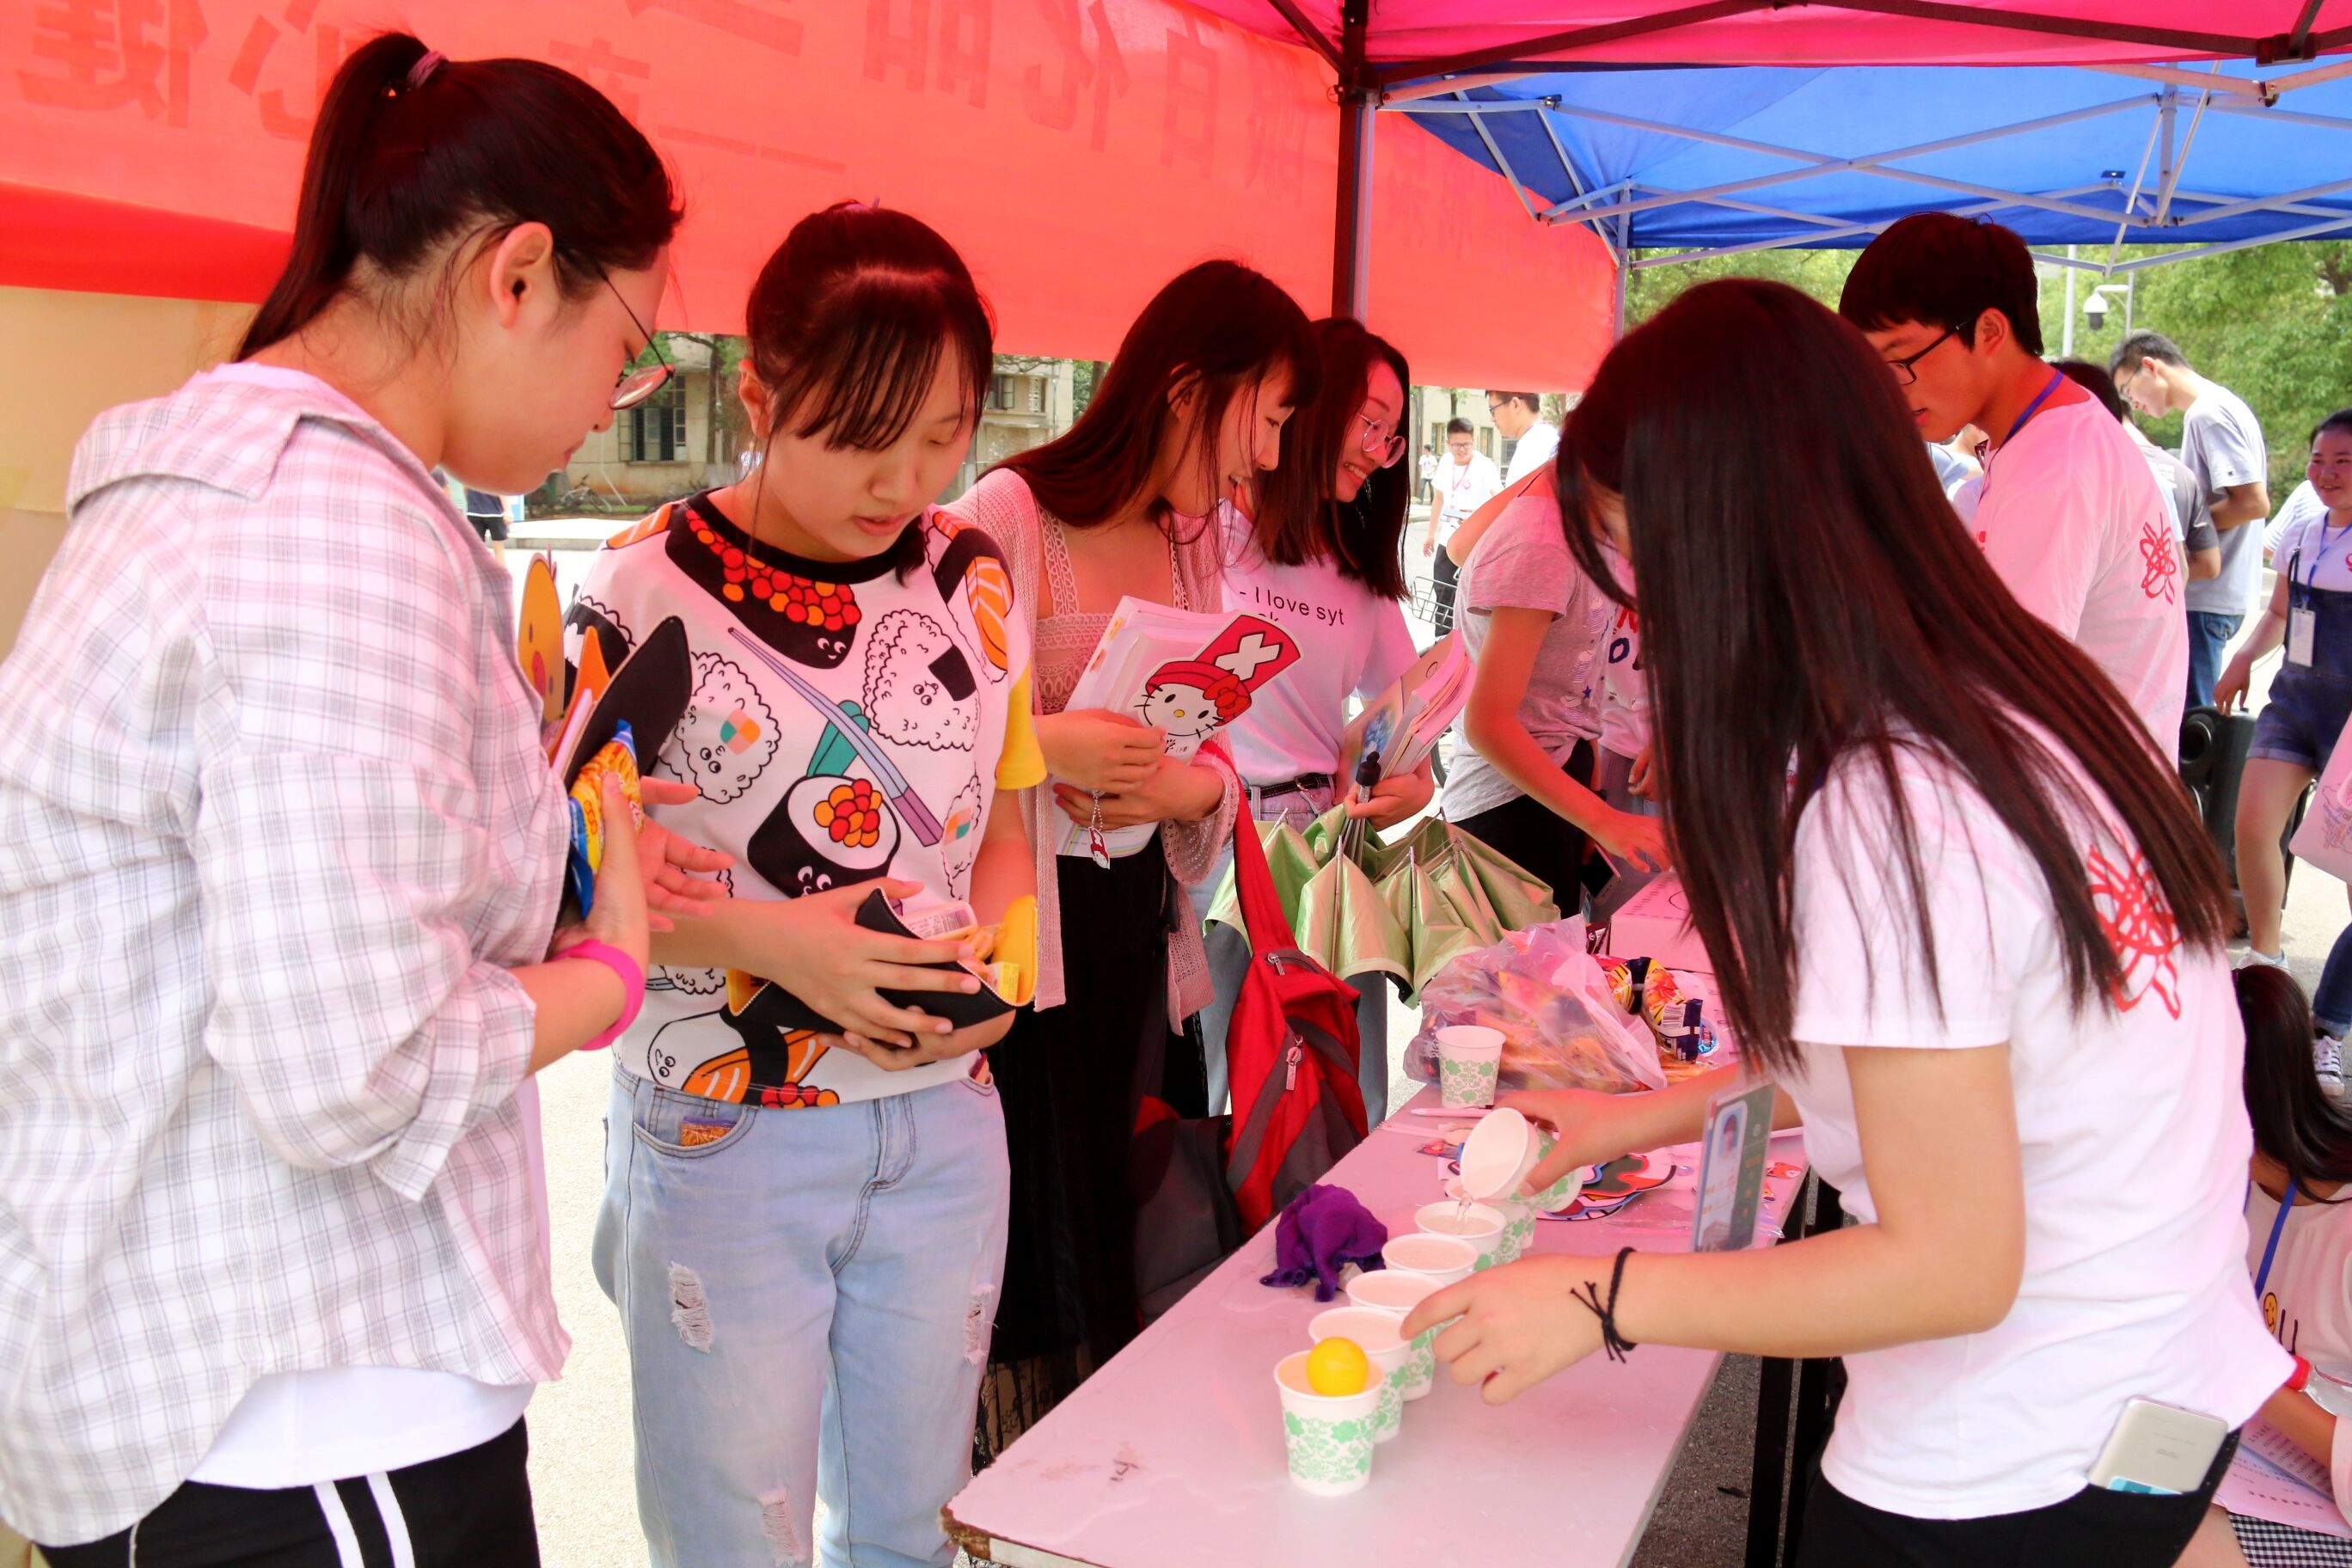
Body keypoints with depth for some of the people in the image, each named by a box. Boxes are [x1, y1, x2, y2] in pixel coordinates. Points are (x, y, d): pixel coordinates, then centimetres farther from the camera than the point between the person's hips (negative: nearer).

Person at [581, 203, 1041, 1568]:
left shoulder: (971, 579, 2)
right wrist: (767, 939, -23)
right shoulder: (649, 591, -12)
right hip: (721, 1135, -4)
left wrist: (991, 956, -7)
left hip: (944, 1127, 4)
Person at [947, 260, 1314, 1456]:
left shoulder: (1196, 548, 13)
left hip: (1140, 929, 7)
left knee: (1145, 1246, 12)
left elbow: (1215, 749, 12)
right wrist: (1047, 745, -26)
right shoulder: (1007, 516, -11)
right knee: (1043, 1259, 3)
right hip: (1022, 934, -7)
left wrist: (1189, 786, -9)